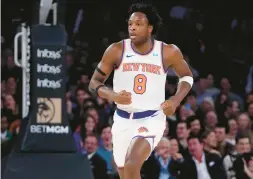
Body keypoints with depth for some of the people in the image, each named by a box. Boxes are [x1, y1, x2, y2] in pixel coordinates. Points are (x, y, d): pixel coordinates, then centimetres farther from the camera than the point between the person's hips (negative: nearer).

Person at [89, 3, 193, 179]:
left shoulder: (169, 52, -7)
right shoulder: (117, 50, -7)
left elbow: (186, 77, 12)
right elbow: (94, 82, 1)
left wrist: (176, 100, -7)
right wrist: (113, 96, -20)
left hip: (152, 119, -3)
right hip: (123, 120, 3)